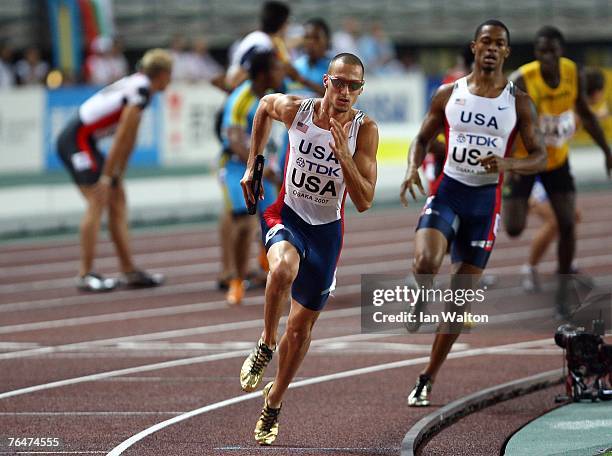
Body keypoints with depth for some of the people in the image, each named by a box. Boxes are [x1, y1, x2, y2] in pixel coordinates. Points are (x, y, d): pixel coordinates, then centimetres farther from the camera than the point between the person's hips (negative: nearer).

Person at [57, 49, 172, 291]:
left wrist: (119, 175, 17)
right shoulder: (140, 88, -16)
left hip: (85, 141, 10)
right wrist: (107, 175, -16)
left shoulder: (139, 84, 14)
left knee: (117, 199, 10)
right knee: (98, 201, -13)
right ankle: (86, 275, -12)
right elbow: (122, 137, -17)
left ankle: (129, 271, 12)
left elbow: (129, 138, 16)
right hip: (76, 140, -10)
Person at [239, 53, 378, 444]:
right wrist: (253, 165, 12)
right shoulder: (295, 110, -14)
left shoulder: (364, 130, -16)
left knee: (302, 326, 11)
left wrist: (343, 155, -31)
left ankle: (274, 404, 32)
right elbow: (265, 105, 12)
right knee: (283, 268, -38)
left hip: (326, 229, 1)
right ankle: (266, 346, -15)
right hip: (287, 215, -1)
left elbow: (364, 202, -18)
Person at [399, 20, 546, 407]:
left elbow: (540, 157, 0)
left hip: (485, 200, 0)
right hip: (448, 190, 0)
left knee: (462, 296, 4)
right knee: (425, 262, -32)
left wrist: (508, 164, -21)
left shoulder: (518, 103, 0)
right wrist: (413, 168, -9)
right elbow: (423, 139, 12)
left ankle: (428, 379, 16)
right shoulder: (449, 95, 3)